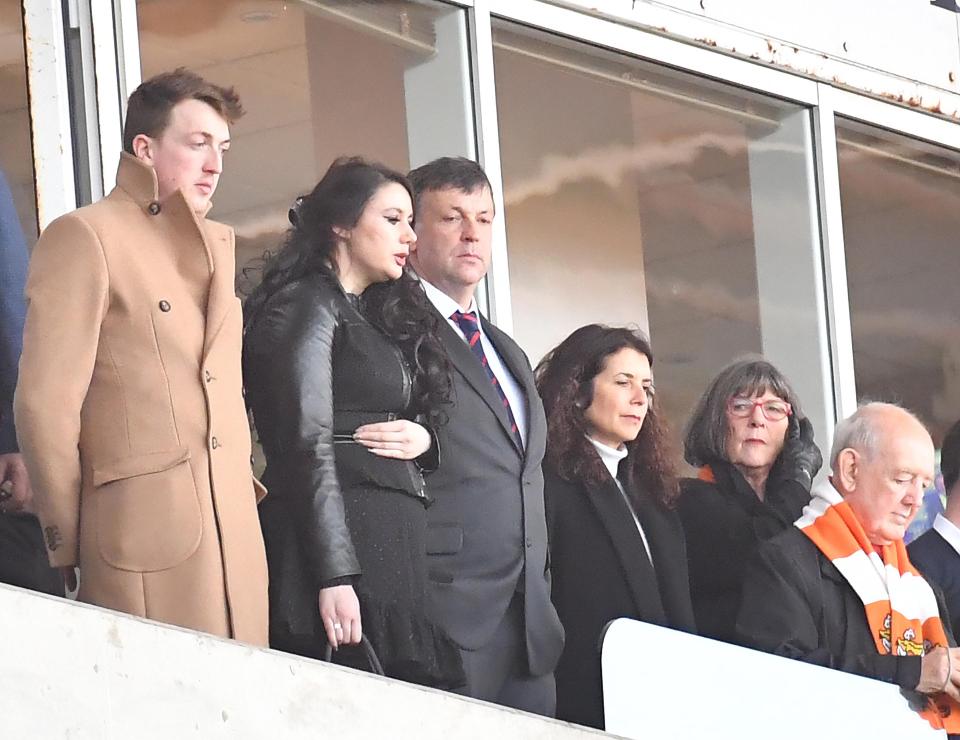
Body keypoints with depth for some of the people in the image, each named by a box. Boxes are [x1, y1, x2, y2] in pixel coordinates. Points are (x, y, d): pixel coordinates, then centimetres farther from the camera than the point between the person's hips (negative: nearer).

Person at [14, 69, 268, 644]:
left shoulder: (218, 243, 23)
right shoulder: (85, 236, -2)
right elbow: (46, 403, -6)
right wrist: (72, 550, -3)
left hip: (236, 537, 7)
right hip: (143, 541, -7)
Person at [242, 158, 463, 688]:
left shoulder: (381, 316, 24)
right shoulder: (307, 305, -3)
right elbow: (309, 445, -12)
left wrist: (424, 438, 2)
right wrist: (334, 578, -21)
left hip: (396, 542, 9)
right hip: (338, 536, -9)